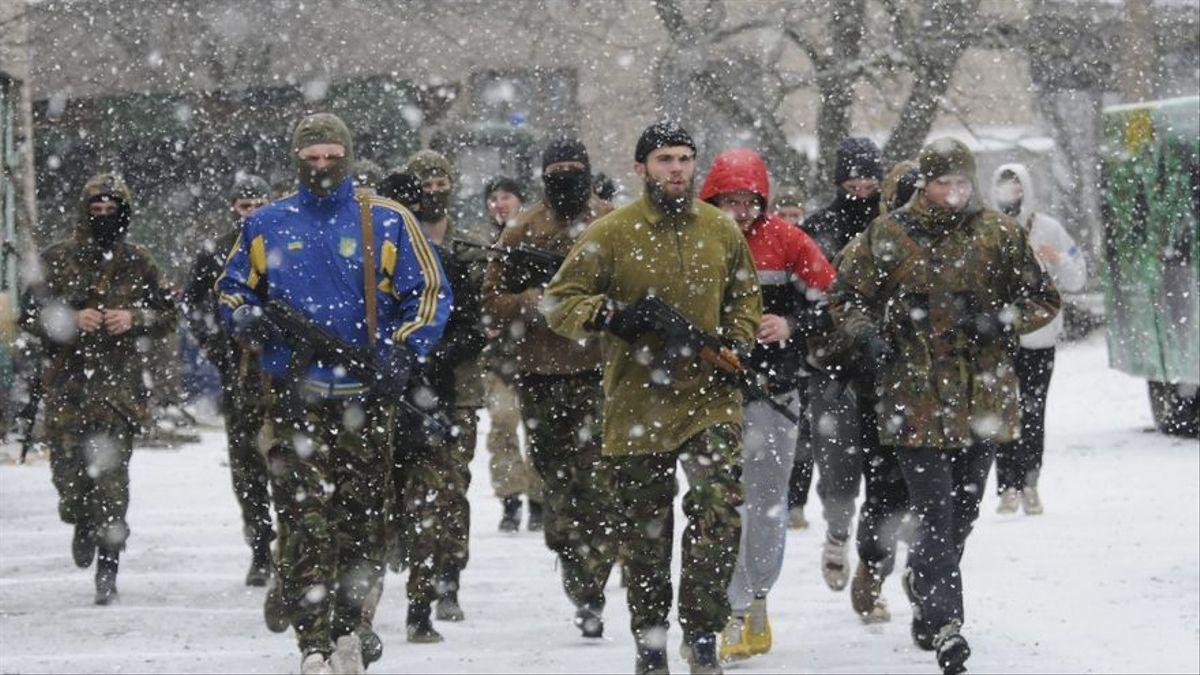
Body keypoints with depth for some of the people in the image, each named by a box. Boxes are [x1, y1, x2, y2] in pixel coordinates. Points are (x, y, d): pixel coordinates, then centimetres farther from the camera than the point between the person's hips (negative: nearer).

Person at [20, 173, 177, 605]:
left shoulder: (137, 264, 8)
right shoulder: (57, 260, 6)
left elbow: (167, 314, 12)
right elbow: (30, 316, 5)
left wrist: (134, 319, -8)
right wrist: (72, 321, -12)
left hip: (118, 386, -1)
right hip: (67, 385, 1)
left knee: (111, 476, -8)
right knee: (68, 470, -1)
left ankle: (107, 570, -4)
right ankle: (83, 524, 34)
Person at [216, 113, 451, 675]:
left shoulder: (388, 222, 4)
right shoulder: (266, 225, 9)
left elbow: (430, 292, 6)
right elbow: (232, 288, 21)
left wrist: (402, 351, -8)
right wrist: (244, 317, -2)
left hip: (365, 396, 0)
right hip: (294, 393, 0)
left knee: (362, 518, 6)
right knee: (306, 521, -10)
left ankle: (347, 628, 24)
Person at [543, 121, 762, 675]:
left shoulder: (722, 231, 5)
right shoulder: (611, 234, -5)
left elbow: (744, 297, 21)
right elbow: (559, 301, -2)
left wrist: (737, 342, 2)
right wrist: (611, 316, -19)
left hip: (710, 399, 1)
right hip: (638, 402, -1)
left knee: (720, 513, -15)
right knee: (645, 530, 8)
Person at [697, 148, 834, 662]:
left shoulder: (784, 240, 0)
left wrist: (792, 325, -11)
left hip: (774, 388, 1)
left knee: (768, 502, 9)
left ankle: (755, 595, 28)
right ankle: (732, 614, -6)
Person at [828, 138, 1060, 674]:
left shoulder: (999, 235, 5)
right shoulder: (886, 237, 0)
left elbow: (1043, 301, 10)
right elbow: (845, 297, 11)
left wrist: (1001, 320, -8)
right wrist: (867, 334, -8)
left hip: (982, 399, 3)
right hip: (916, 399, -3)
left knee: (962, 512, 14)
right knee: (937, 515, -13)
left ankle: (925, 582, 38)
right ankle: (945, 625, -18)